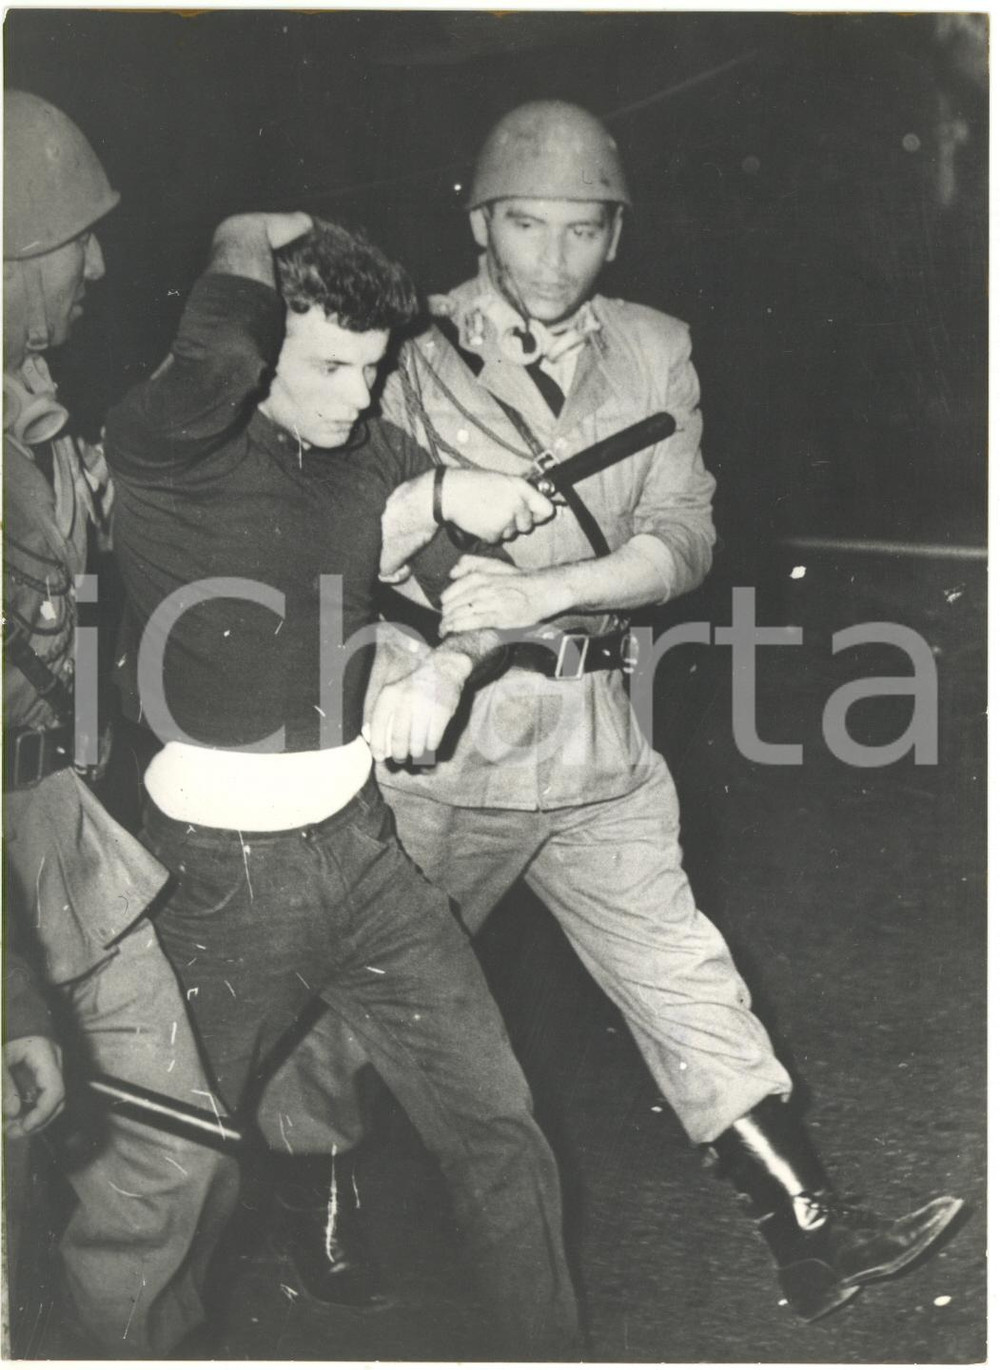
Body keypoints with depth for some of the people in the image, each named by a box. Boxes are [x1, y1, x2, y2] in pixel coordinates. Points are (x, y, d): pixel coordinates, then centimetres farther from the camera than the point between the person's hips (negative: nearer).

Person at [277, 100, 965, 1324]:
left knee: (678, 973, 5)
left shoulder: (654, 353, 6)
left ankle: (812, 1236, 9)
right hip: (439, 728, -3)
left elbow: (682, 537, -4)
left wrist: (538, 591, -18)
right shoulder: (417, 348, -3)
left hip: (593, 730, 3)